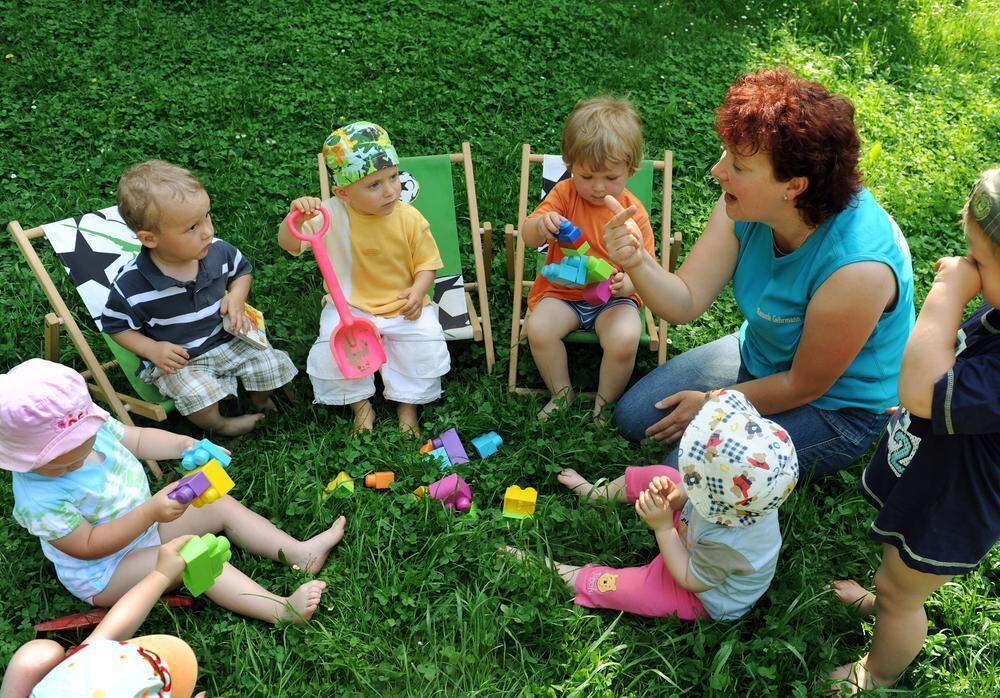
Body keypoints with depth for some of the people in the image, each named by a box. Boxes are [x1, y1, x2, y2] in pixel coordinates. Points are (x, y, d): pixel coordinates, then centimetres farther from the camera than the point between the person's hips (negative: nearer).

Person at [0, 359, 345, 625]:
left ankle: (301, 552, -6)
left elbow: (137, 439, 2)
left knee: (221, 504, -2)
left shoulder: (90, 428, -12)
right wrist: (150, 512, -38)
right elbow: (89, 545, -29)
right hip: (104, 572, -8)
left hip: (145, 523, 8)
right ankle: (281, 609, -39)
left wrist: (183, 444, -16)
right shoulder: (41, 499, -31)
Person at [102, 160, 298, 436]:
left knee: (274, 366, -10)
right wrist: (151, 349, -19)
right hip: (175, 359, -3)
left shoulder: (218, 252, -12)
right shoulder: (132, 285, -22)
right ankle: (218, 425, 6)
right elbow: (116, 326, -5)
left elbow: (241, 270, 12)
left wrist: (236, 299, -7)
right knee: (199, 398, -30)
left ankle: (259, 401, 24)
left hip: (225, 339, 4)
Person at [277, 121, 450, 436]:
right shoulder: (331, 215, -13)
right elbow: (288, 244, -16)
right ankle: (359, 402, 6)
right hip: (349, 306, 0)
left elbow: (426, 263, -1)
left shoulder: (410, 218, -10)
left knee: (428, 342, -21)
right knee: (333, 347, -23)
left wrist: (418, 292, -22)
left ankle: (408, 403, 5)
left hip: (402, 306, 1)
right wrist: (295, 217, -37)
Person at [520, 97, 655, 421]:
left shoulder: (633, 212, -5)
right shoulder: (564, 194, -3)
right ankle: (562, 394, -1)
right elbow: (528, 237, -8)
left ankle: (604, 405, -2)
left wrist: (628, 283, -29)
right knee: (538, 328, -28)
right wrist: (541, 224, -34)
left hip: (613, 298, -1)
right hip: (562, 292, 1)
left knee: (625, 338, -30)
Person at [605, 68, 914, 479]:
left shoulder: (855, 268, -37)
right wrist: (637, 261, -39)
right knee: (633, 417, 3)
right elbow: (684, 302, -18)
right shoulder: (744, 206, -20)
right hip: (756, 357, 6)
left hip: (835, 405, -6)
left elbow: (804, 385, -22)